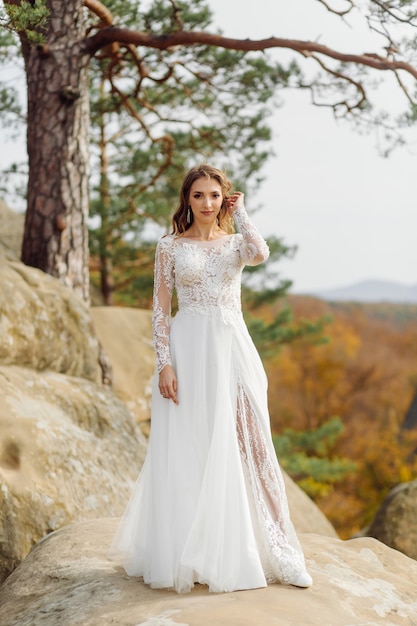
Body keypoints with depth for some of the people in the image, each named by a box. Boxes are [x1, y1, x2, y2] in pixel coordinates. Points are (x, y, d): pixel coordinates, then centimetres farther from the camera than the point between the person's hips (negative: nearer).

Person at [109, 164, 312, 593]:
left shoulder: (236, 243, 9)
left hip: (232, 350, 2)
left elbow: (260, 254, -17)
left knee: (238, 446, 2)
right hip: (187, 350, -1)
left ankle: (234, 549, 13)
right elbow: (160, 309, 0)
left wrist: (240, 213, -2)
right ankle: (185, 555, 11)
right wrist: (164, 364, -10)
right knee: (185, 449, 1)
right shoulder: (170, 246, 5)